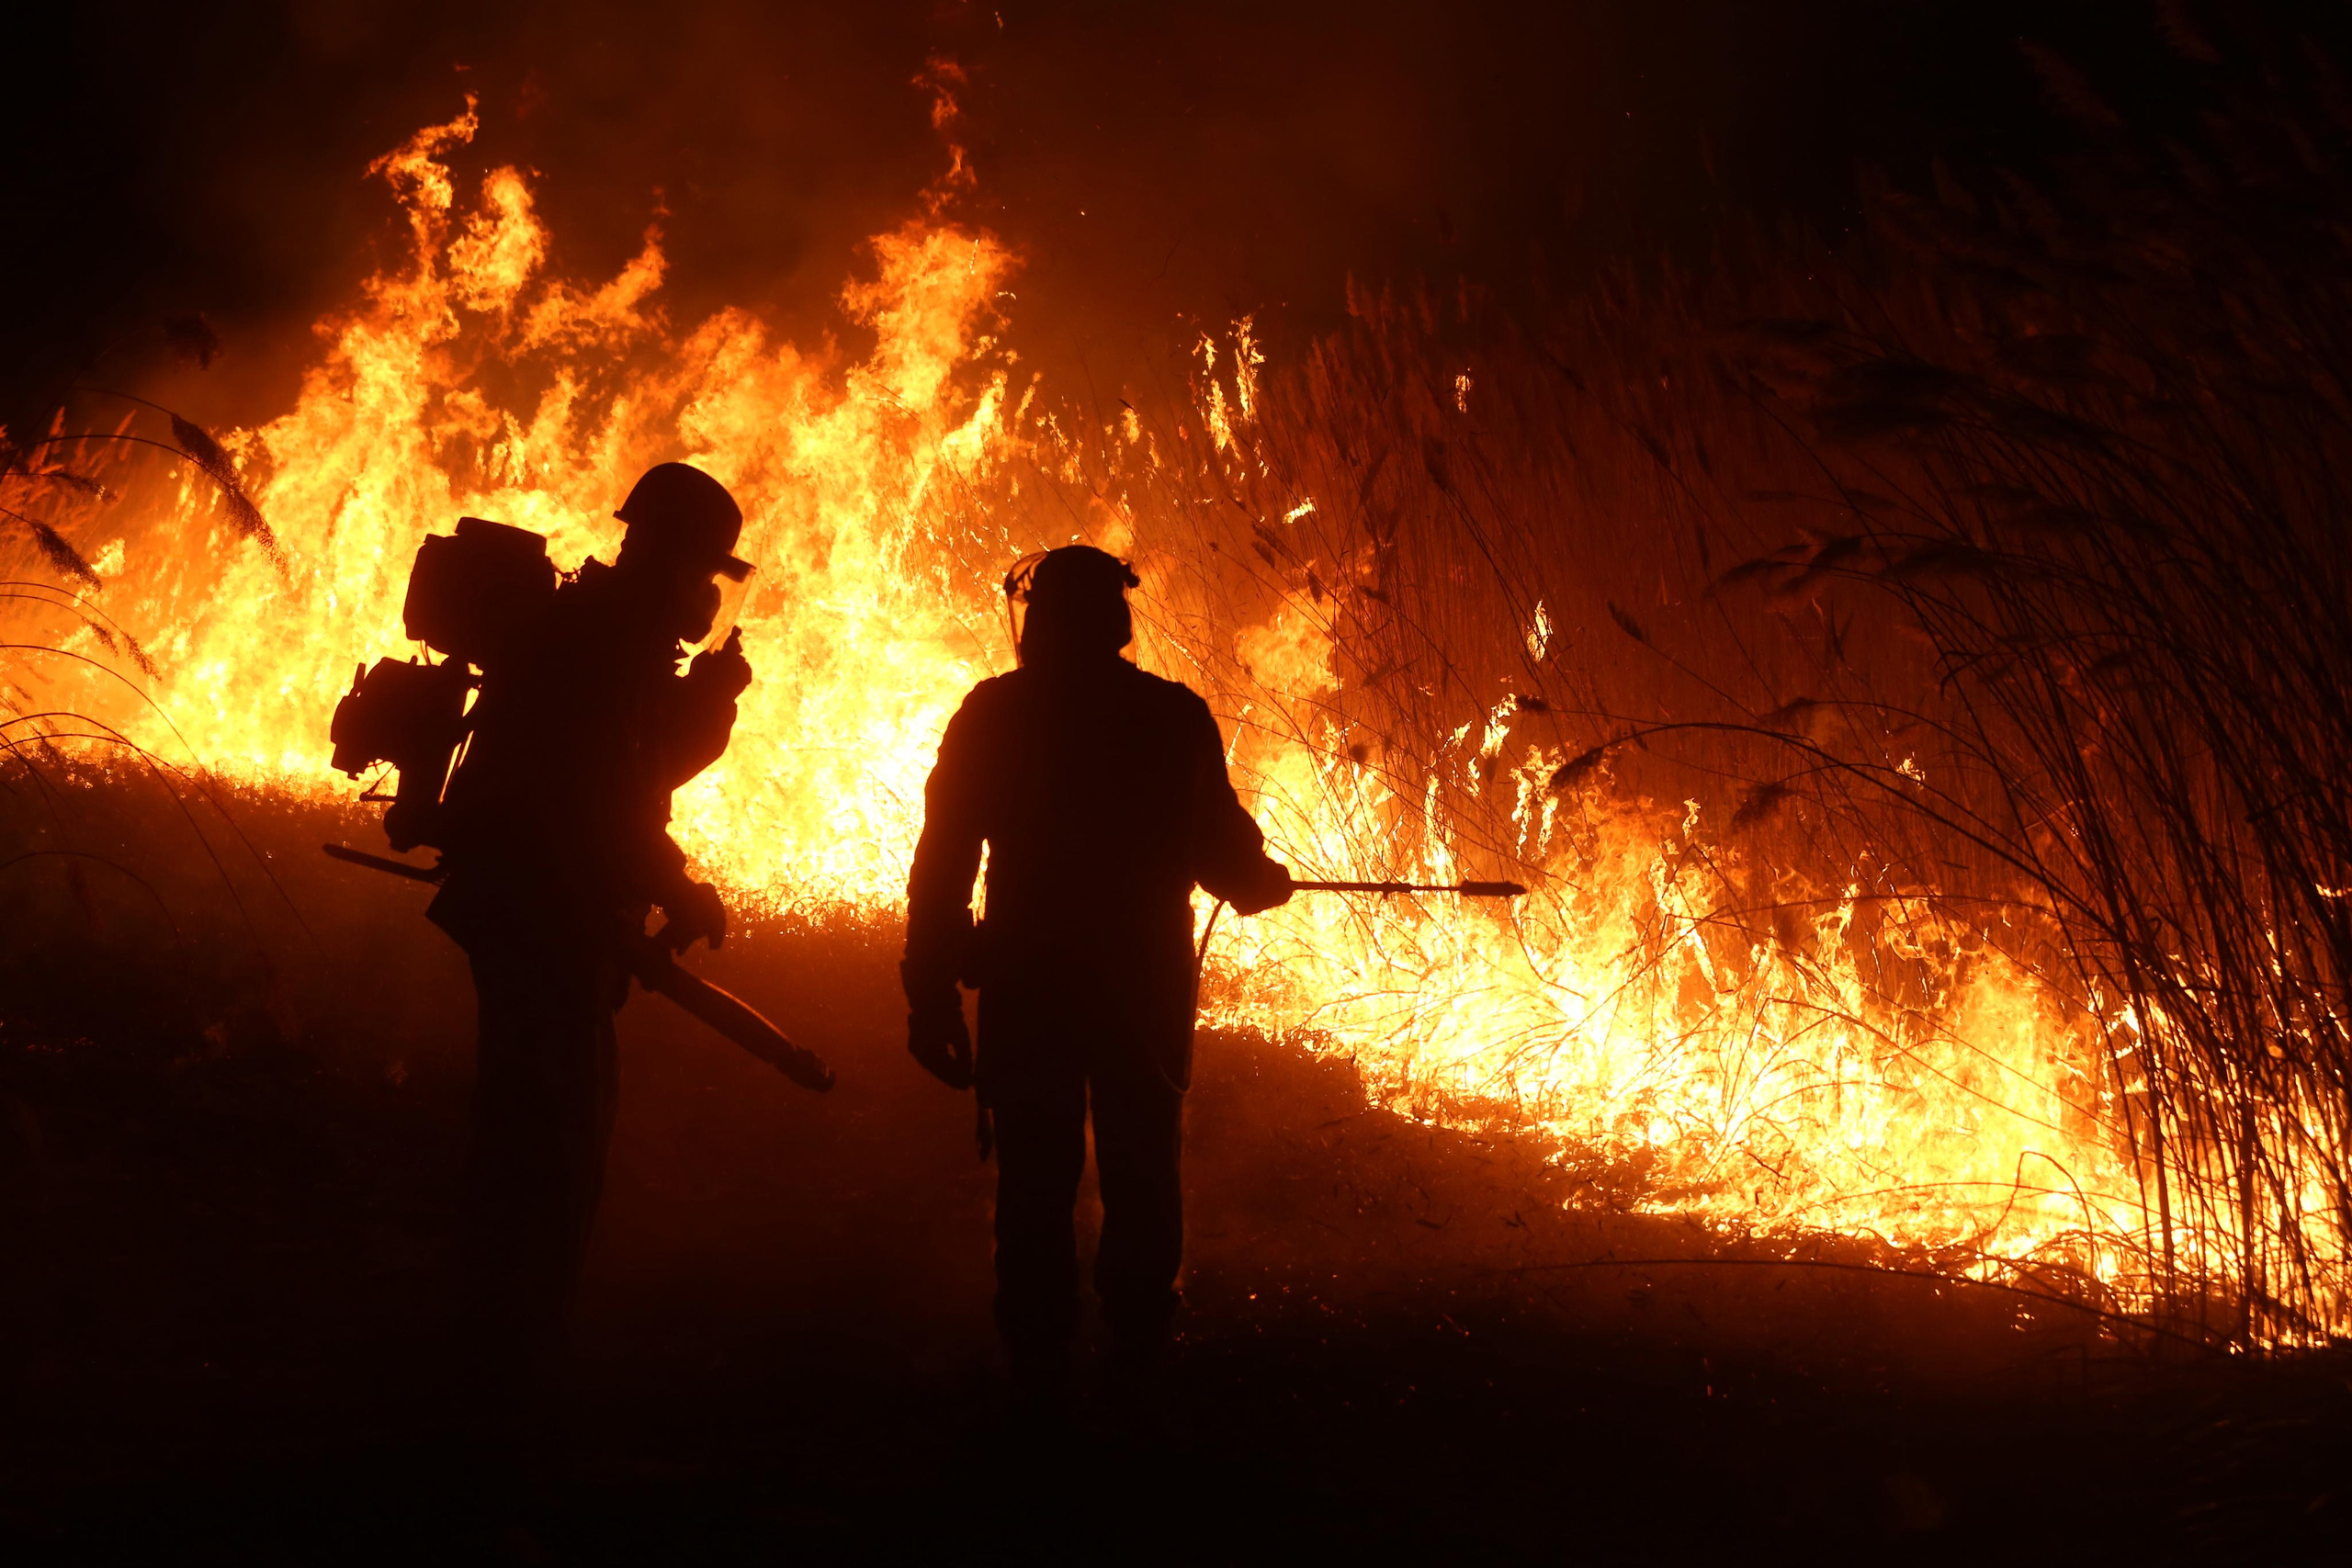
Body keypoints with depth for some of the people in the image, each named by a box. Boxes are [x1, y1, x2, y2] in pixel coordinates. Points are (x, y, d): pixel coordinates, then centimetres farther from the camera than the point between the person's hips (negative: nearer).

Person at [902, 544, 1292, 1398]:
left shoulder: (992, 714, -2)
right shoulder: (1173, 717, -3)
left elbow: (942, 861, -4)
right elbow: (1221, 845, 1)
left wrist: (932, 992, 0)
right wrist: (1266, 880, 25)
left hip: (1026, 985, 0)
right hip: (1144, 990, 0)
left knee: (1034, 1190, 8)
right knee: (1141, 1183, 14)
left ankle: (1039, 1373, 11)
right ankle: (1137, 1358, 18)